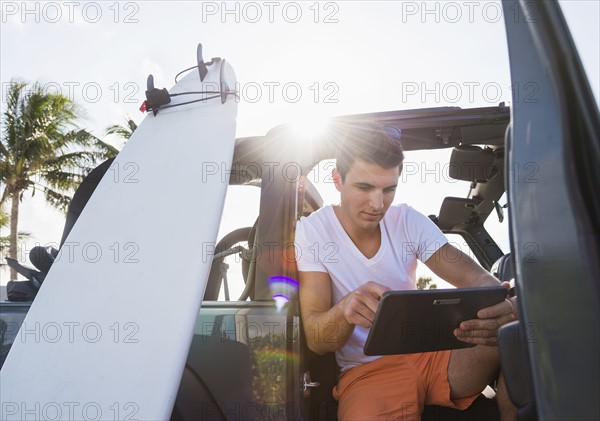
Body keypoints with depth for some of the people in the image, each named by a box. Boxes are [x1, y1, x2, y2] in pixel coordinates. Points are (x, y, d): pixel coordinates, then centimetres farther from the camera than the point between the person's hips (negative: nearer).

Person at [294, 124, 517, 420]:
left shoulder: (408, 220, 0)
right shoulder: (310, 232, -10)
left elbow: (475, 278, -7)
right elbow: (315, 341, -14)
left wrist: (499, 306, -33)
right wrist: (346, 309, -39)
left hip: (428, 351, 4)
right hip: (366, 371, -4)